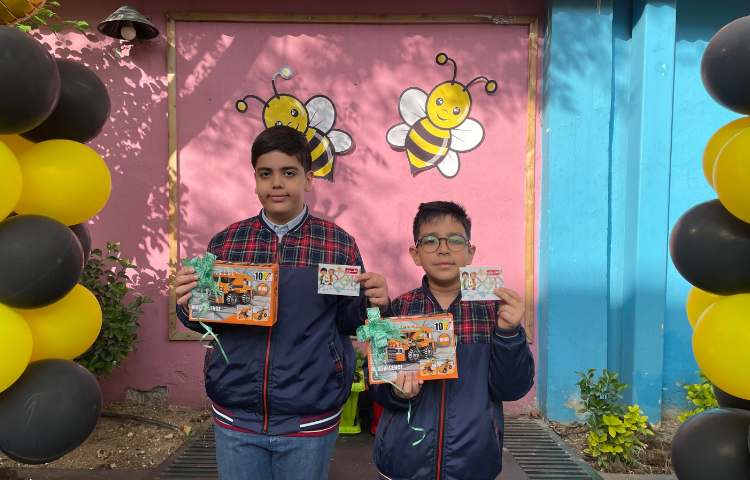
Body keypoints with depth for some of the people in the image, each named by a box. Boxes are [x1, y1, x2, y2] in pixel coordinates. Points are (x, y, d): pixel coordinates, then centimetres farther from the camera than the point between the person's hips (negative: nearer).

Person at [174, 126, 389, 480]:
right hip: (235, 419, 2)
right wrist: (188, 303, -13)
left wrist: (371, 303, -18)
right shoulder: (225, 242, 0)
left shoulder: (339, 243, -5)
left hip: (308, 422, -1)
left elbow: (347, 322, 1)